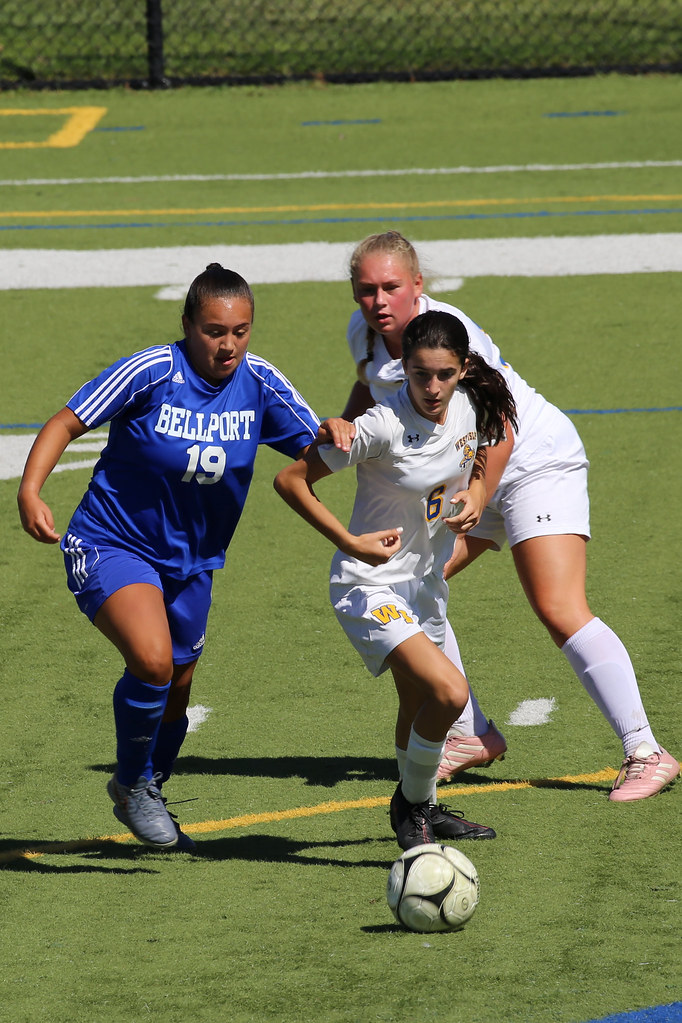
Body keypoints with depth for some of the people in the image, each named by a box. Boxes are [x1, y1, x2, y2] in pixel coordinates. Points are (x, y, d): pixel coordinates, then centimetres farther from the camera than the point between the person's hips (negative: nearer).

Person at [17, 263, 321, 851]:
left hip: (190, 562, 6)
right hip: (111, 546, -6)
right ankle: (130, 784, -4)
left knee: (175, 693, 17)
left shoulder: (260, 383, -7)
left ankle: (147, 797, 44)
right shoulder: (151, 373, -20)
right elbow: (67, 425, -15)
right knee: (152, 659, -29)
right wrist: (30, 491, -30)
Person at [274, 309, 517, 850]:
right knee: (449, 691, -23)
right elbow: (290, 479, -20)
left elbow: (478, 470, 15)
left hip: (426, 582, 7)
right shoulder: (383, 425, -26)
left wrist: (473, 501, -7)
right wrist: (349, 542, -25)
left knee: (420, 708, 23)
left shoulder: (469, 407, -7)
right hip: (371, 586, -7)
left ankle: (424, 810, 47)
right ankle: (412, 802, 0)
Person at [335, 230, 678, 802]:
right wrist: (343, 428, -4)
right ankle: (471, 735, 11)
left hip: (536, 462, -8)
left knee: (560, 610, -20)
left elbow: (499, 434, -27)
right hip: (468, 479, 8)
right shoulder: (364, 333, -5)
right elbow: (369, 387, 17)